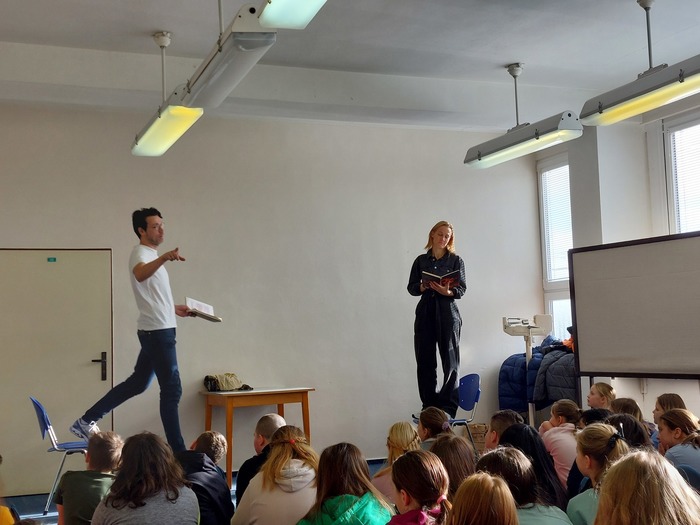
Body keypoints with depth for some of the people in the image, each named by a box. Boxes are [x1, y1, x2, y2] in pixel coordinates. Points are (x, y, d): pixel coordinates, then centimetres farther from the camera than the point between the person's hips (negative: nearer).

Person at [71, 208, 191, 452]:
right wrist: (163, 258, -56)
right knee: (172, 390, -7)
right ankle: (177, 451, -2)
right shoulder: (141, 253, -13)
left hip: (158, 330, 10)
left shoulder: (152, 255, 18)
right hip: (158, 331, -10)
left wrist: (174, 308, 33)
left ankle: (86, 422, 21)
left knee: (138, 383, 16)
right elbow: (140, 274, -40)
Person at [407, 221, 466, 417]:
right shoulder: (421, 260, 12)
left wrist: (447, 292, -20)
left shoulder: (455, 260, 6)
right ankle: (429, 406, 10)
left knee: (450, 360, -4)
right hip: (425, 312, 2)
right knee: (425, 361, 2)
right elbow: (411, 287, 9)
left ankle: (448, 406, 1)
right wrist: (423, 287, -12)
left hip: (447, 313, -2)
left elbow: (462, 289, 0)